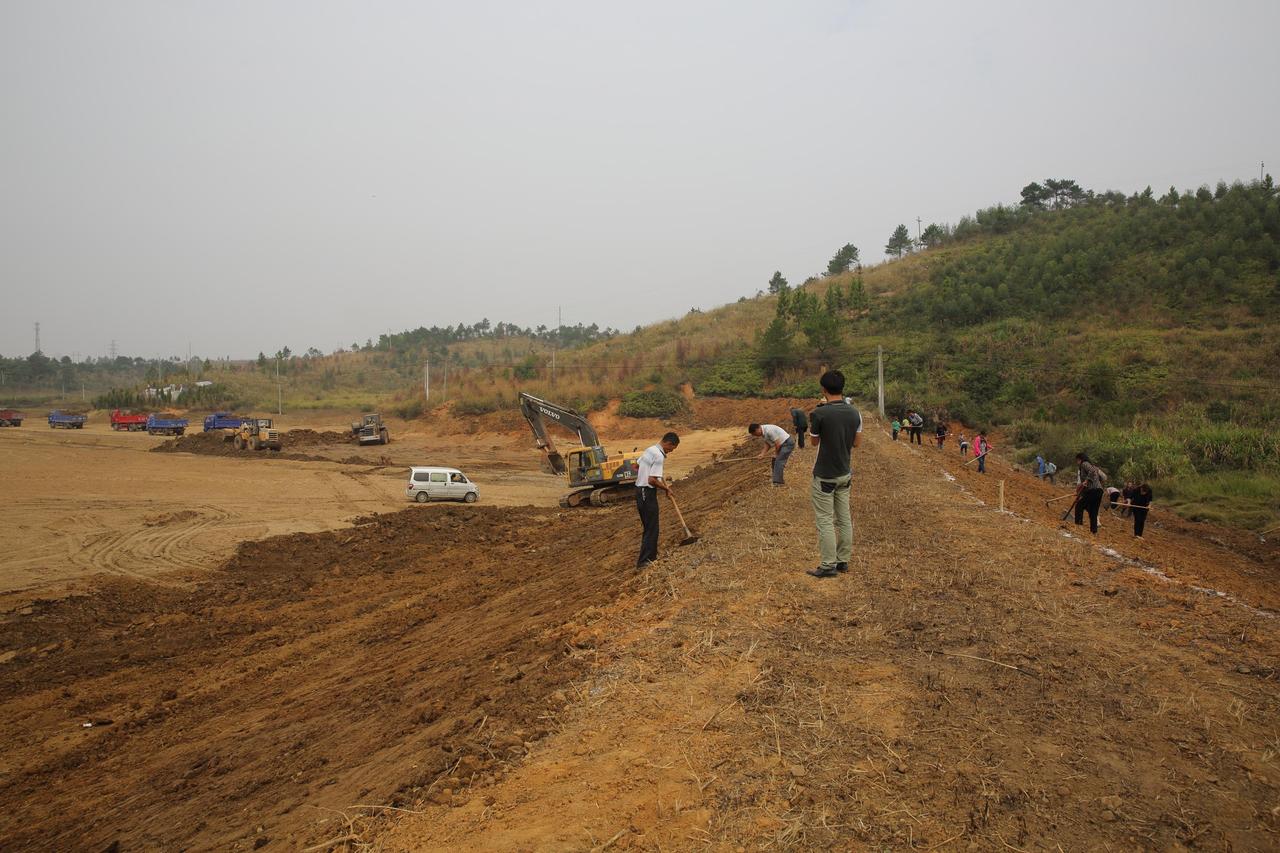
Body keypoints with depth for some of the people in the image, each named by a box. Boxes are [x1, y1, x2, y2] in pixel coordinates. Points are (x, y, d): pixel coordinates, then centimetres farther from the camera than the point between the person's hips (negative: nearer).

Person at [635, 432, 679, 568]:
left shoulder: (650, 450, 10)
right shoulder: (659, 456, -19)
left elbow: (636, 467, 21)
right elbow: (652, 480, -24)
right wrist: (666, 488, -8)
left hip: (640, 490, 10)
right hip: (648, 493, -10)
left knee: (648, 526, 19)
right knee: (651, 528, -2)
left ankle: (651, 555, 29)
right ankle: (644, 561, 0)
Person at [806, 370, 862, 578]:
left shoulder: (819, 414, -19)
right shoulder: (854, 413, -2)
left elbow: (814, 442, -3)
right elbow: (857, 442, 7)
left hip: (825, 476, -6)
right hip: (845, 474, 6)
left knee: (825, 521, 0)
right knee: (844, 519, 13)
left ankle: (828, 566, 3)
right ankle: (843, 561, 21)